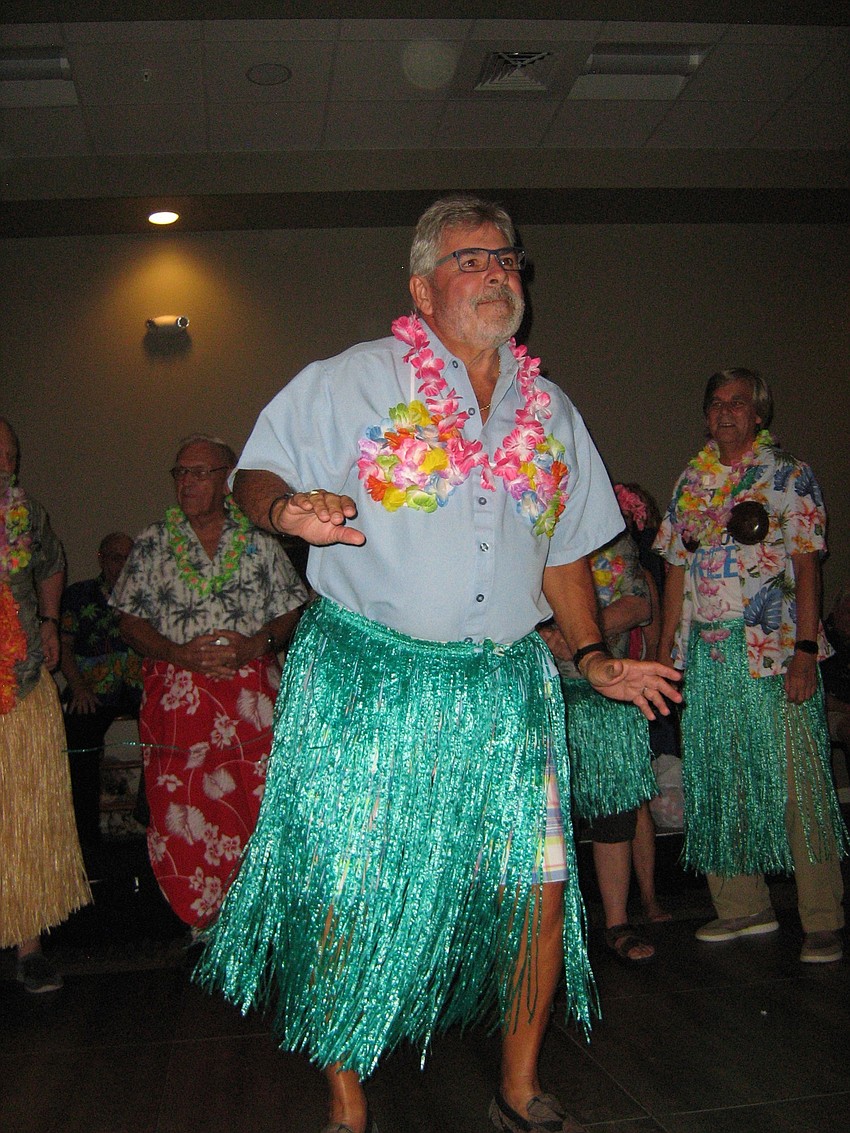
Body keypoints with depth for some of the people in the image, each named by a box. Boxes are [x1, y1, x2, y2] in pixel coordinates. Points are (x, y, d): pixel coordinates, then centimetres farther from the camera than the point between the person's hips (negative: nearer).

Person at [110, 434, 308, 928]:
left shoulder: (260, 541, 8)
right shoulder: (153, 543, 9)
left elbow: (291, 612, 8)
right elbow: (131, 621, 6)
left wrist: (254, 646, -11)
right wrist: (181, 653, -11)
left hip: (253, 697, 0)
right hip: (177, 697, 1)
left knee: (255, 810, -2)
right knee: (181, 817, -1)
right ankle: (202, 921, 17)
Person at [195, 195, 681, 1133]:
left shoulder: (550, 412, 14)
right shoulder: (352, 382, 0)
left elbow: (563, 552, 20)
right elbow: (255, 475, -2)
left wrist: (591, 655, 11)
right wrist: (290, 509, -24)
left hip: (506, 689, 4)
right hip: (369, 683, -3)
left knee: (542, 889, 3)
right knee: (350, 900, -1)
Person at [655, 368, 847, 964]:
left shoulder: (788, 476, 2)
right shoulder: (692, 481, 15)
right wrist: (665, 649, 10)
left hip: (773, 648, -5)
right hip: (705, 654, 5)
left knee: (795, 780, -5)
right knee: (718, 779, 7)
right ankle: (743, 906, 20)